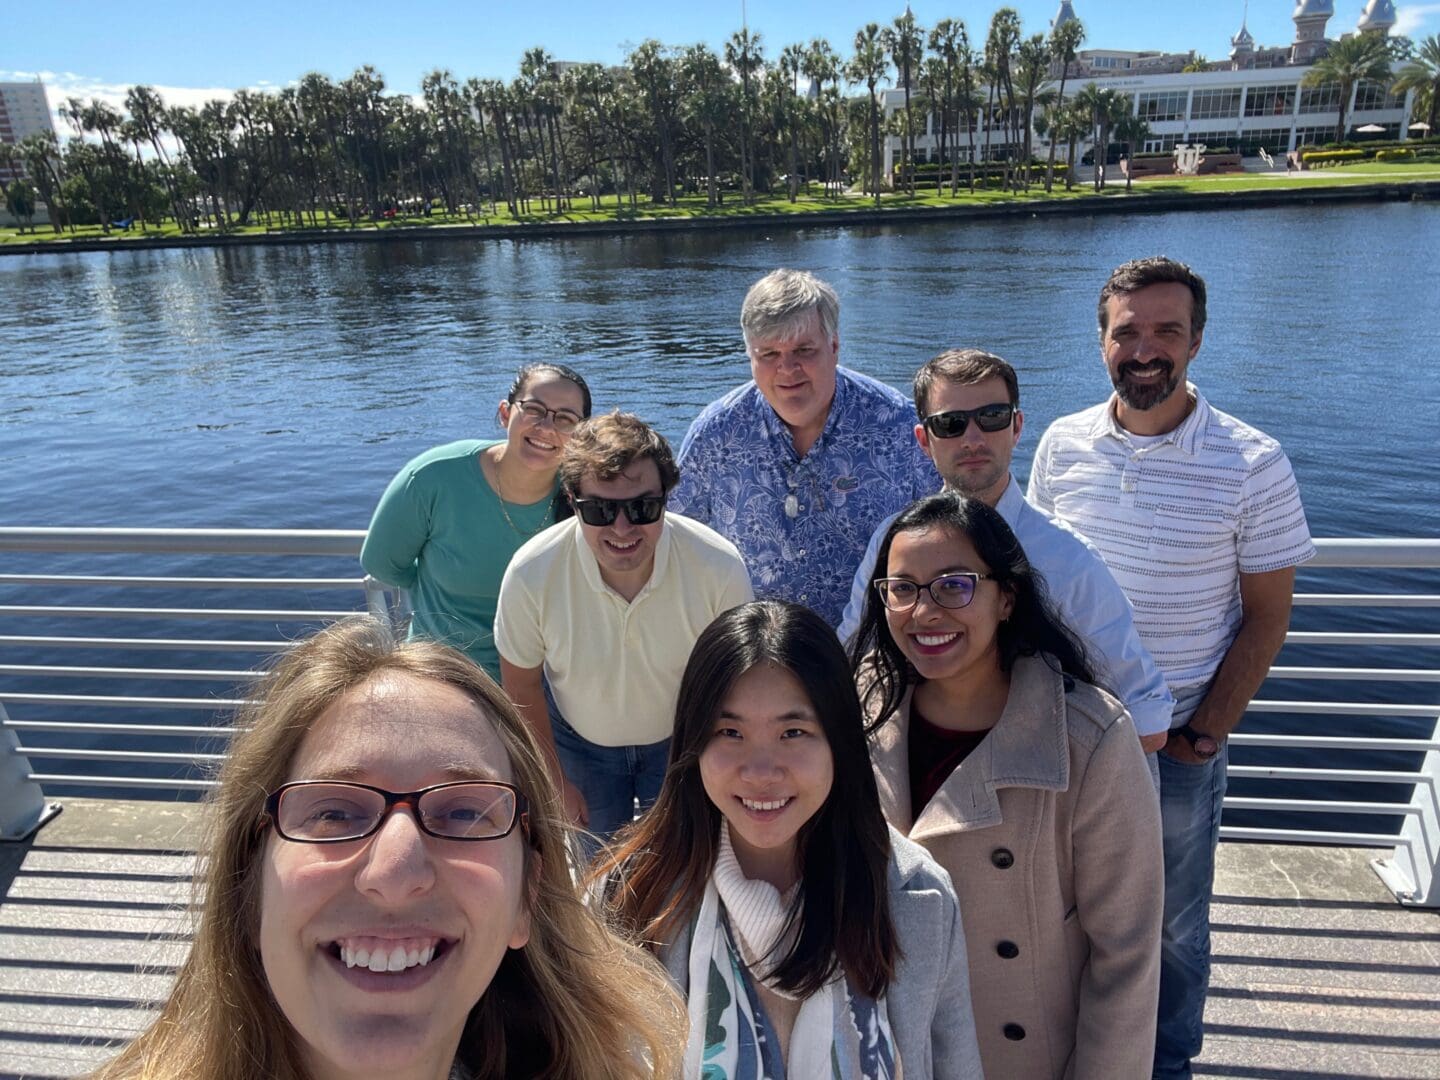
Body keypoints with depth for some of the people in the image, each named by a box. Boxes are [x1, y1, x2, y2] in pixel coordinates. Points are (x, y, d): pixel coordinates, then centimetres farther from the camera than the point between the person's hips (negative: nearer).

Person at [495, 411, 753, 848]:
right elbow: (521, 686, -12)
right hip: (580, 742, 1)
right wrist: (554, 781, -3)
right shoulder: (531, 574, -30)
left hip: (681, 741, 0)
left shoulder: (720, 569, -31)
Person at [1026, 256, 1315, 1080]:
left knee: (1172, 926, 14)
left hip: (1179, 733, -2)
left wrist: (1206, 733, -10)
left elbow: (1266, 616, -6)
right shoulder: (1063, 445, -2)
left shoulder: (1253, 464, -11)